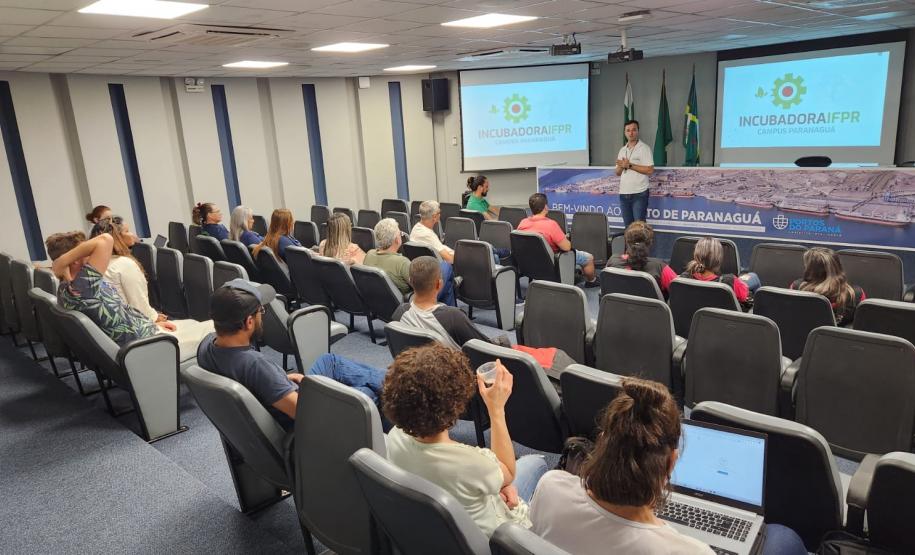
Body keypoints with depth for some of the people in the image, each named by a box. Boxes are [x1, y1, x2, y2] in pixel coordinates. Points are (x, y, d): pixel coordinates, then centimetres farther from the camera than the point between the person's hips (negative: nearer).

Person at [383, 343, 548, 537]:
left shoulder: (396, 437, -26)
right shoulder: (469, 462, -43)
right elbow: (509, 472, -17)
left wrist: (494, 484, -7)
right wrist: (497, 409, -19)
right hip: (485, 536, -4)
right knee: (535, 462, 22)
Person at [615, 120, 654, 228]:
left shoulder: (644, 148, -4)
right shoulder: (622, 150, 15)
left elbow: (650, 170, -13)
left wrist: (629, 165, -14)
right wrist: (621, 166, -7)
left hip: (639, 194, -6)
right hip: (623, 193, 6)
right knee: (627, 225, 10)